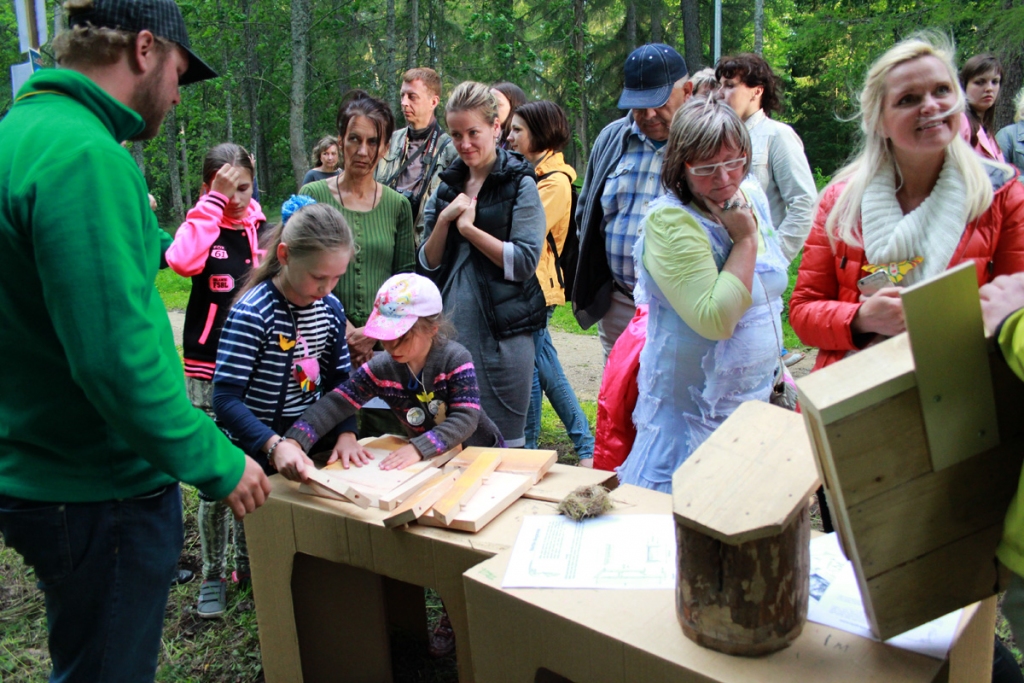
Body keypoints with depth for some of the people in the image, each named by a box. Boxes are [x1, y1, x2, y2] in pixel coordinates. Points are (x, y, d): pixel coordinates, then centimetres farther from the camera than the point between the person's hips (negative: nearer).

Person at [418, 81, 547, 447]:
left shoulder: (520, 184, -3)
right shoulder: (448, 186, 12)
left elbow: (525, 262, -13)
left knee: (503, 443, 3)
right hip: (452, 329, 5)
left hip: (502, 332, -5)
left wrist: (469, 228, -13)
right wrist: (444, 221, -7)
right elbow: (427, 266, 9)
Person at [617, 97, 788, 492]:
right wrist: (745, 239, -24)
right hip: (697, 410, -7)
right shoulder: (670, 222, -21)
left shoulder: (753, 197, 3)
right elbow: (715, 320, -30)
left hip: (757, 396, 7)